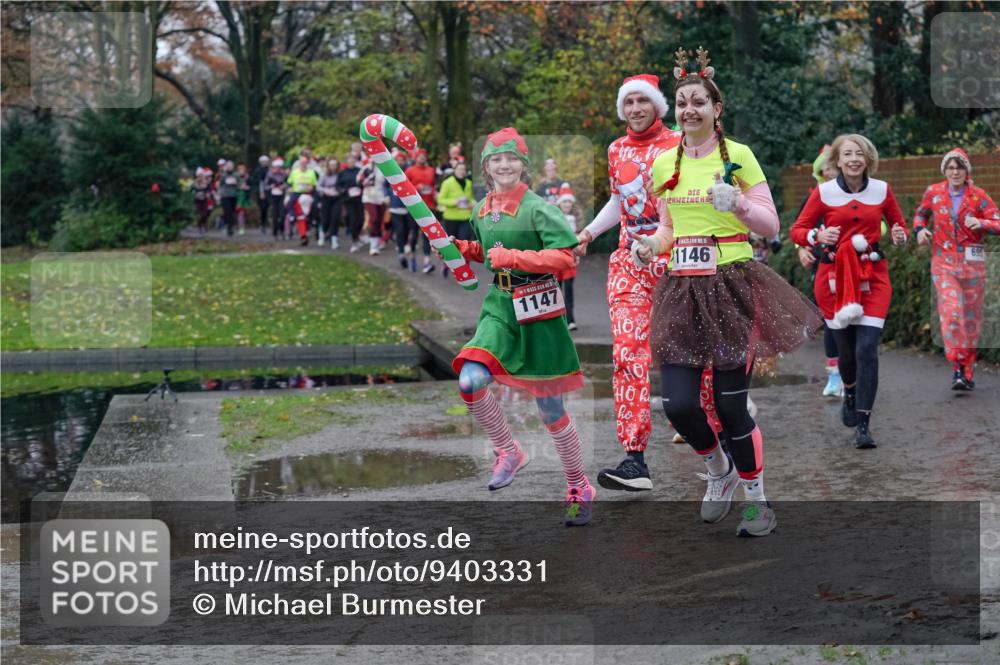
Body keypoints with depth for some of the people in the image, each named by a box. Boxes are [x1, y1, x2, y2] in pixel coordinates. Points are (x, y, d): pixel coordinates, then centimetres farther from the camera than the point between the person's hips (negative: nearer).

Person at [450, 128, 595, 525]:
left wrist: (512, 257, -23)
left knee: (550, 408, 2)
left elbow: (564, 256, -18)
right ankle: (508, 453, 4)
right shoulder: (482, 211, 8)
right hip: (500, 307, 5)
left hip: (539, 311, -5)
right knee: (470, 380, -20)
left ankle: (579, 489, 20)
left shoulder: (538, 208, -11)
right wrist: (461, 248, 6)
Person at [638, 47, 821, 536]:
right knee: (678, 403, -5)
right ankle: (717, 468, 26)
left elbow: (771, 226, -1)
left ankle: (757, 498, 17)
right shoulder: (664, 163, 10)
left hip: (732, 284, -4)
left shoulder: (737, 155, -2)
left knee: (730, 404, -4)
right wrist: (650, 245, -1)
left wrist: (739, 205, -20)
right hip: (682, 289, 4)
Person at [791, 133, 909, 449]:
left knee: (867, 349, -12)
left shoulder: (882, 190, 3)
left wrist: (900, 235, -6)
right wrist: (818, 236, -19)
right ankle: (849, 393, 42)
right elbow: (797, 230, 2)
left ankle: (863, 425, -7)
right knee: (846, 349, 7)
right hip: (834, 276, 0)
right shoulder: (823, 192, -3)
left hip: (872, 277, 0)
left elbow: (898, 223, 17)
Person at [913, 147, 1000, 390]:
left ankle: (968, 369, 21)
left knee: (971, 317, 8)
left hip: (972, 263, 1)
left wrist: (980, 223, -24)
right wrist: (920, 229, 0)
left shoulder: (978, 196, -2)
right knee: (951, 313, -18)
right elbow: (920, 214, 20)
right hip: (944, 263, -1)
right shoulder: (933, 193, 2)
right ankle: (957, 368, -16)